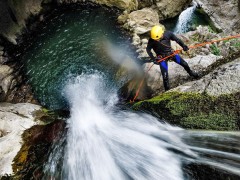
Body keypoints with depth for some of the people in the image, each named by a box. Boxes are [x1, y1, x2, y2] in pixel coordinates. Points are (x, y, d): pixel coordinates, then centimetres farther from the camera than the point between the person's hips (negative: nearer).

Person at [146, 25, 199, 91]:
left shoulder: (168, 34, -19)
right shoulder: (151, 41, -25)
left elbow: (177, 39, -5)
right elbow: (148, 49, -10)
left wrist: (184, 46, -18)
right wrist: (153, 59, -19)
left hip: (171, 52, 3)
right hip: (162, 57, -3)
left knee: (184, 64, 13)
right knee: (165, 75, -6)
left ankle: (191, 73, 47)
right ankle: (167, 89, 15)